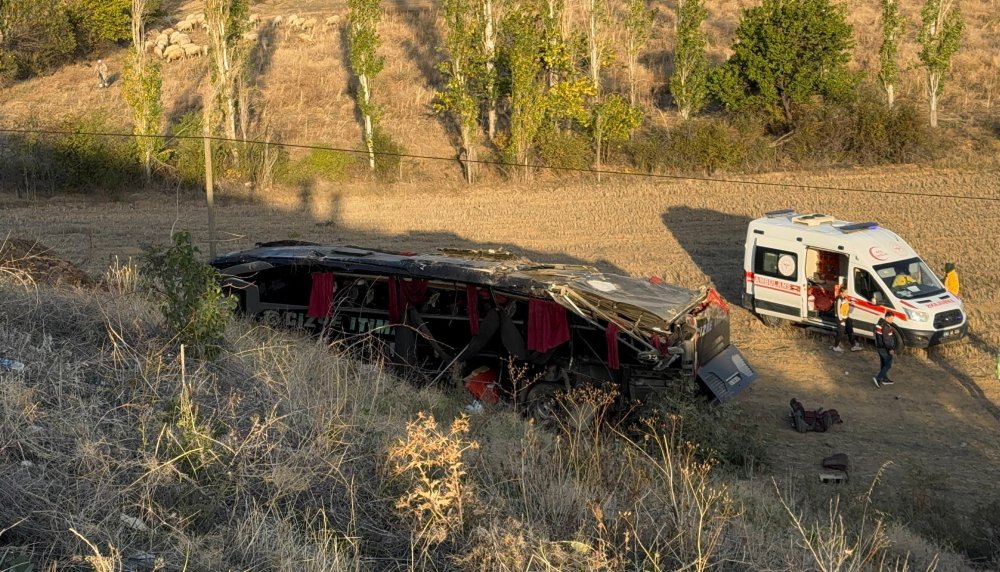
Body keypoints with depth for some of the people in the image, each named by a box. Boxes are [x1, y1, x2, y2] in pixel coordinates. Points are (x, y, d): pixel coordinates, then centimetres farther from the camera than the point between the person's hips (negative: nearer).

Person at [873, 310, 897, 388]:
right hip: (885, 348, -10)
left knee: (883, 364, 18)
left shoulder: (880, 323, 8)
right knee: (888, 365, -1)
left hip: (879, 347, 10)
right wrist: (891, 349, -21)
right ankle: (878, 378, -8)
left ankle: (885, 379, 27)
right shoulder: (886, 326, -23)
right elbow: (886, 340, -25)